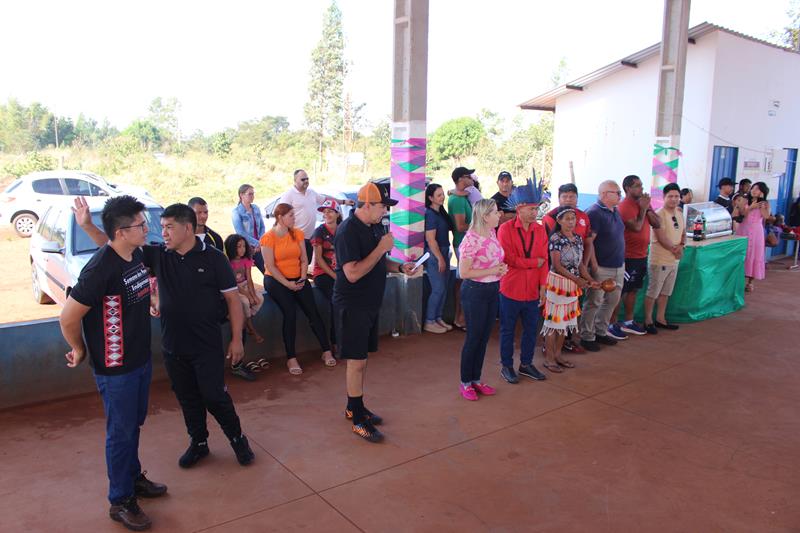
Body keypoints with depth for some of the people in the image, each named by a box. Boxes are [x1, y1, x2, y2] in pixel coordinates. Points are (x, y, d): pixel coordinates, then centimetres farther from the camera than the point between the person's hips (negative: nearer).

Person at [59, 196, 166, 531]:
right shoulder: (100, 269, -27)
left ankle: (133, 478, 42)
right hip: (115, 368, -7)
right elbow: (68, 317, -20)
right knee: (120, 433, 7)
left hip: (141, 359, 7)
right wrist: (80, 351, -6)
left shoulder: (138, 255, -1)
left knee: (134, 425, 22)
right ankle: (121, 501, 25)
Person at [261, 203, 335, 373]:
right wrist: (287, 284, -16)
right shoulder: (268, 238, -7)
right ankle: (291, 358, -16)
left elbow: (304, 259, 7)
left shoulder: (297, 233, 7)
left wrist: (303, 278, -8)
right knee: (290, 313, -23)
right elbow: (270, 266, -11)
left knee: (312, 311, -10)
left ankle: (326, 351, -3)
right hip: (276, 281, -4)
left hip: (298, 279, 4)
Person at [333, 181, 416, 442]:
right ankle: (358, 420, 11)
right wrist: (381, 248, -25)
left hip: (371, 303, 8)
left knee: (361, 359, 17)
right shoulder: (347, 232, -20)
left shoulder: (375, 227, 7)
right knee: (356, 362, -1)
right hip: (352, 306, -8)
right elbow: (352, 273, -28)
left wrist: (400, 267, 2)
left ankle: (354, 407, 32)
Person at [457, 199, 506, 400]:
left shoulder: (492, 234, 4)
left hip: (492, 290, 8)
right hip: (475, 291, -8)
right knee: (473, 338, 3)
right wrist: (492, 271, -19)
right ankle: (465, 383, 18)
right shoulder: (471, 239, -20)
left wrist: (501, 267, 1)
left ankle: (476, 379, 28)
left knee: (484, 337, 14)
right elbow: (464, 272, -21)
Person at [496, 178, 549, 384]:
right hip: (510, 289, -4)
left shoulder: (540, 230, 4)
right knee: (508, 330, 8)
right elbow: (508, 259, -17)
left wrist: (543, 286, -4)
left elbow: (544, 260, 3)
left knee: (531, 330, 14)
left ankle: (526, 364, 30)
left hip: (533, 291, 4)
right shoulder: (505, 229, -9)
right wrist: (534, 262, -10)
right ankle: (506, 366, 23)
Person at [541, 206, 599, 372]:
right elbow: (557, 265, -15)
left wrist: (590, 280, -1)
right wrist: (577, 279, -18)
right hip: (557, 282, -7)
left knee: (566, 320, 13)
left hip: (573, 284, 7)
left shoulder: (578, 238, 8)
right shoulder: (555, 238, -13)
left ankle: (557, 354, 25)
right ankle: (549, 358, 8)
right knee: (554, 320, -1)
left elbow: (580, 263, 12)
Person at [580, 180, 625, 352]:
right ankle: (587, 337, 12)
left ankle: (601, 332, 30)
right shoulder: (594, 213, -16)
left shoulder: (615, 212, 11)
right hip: (602, 267, -9)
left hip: (618, 266, 9)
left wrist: (622, 262, 19)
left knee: (612, 300, 16)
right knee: (594, 302, 0)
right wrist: (594, 266, -20)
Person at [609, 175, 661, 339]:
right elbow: (636, 227, -25)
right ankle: (612, 325, 5)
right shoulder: (624, 207, -15)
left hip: (641, 255, 8)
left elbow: (657, 223, 6)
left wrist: (647, 208, -6)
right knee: (620, 291, -2)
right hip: (628, 257, -8)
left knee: (633, 290, 15)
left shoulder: (643, 202, 11)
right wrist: (643, 209, -14)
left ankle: (628, 322, 26)